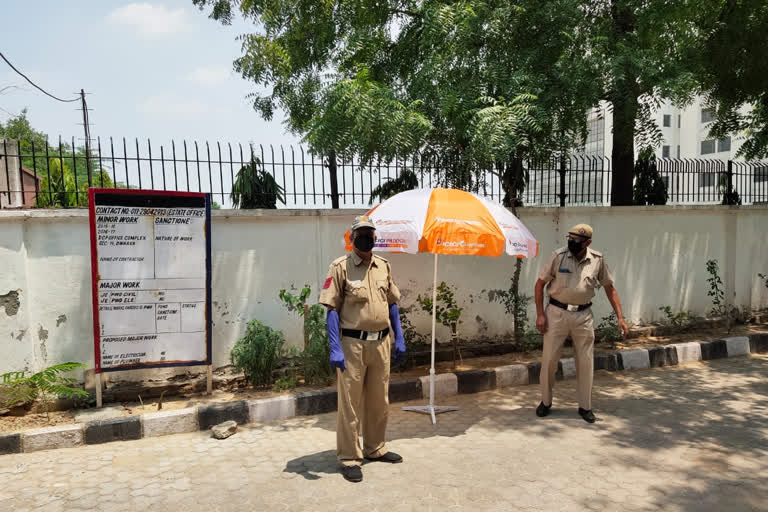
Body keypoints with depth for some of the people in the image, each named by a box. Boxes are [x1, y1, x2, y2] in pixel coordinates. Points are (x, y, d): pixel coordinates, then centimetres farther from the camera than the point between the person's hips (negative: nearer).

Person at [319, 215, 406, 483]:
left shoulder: (384, 266, 8)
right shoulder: (340, 267, -8)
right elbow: (332, 309, -10)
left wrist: (399, 338, 11)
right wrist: (335, 349, -17)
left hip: (381, 343, 6)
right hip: (352, 344, -5)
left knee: (379, 400, 17)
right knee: (350, 403, 3)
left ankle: (375, 448, 36)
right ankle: (349, 458, 18)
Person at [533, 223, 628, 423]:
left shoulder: (597, 260, -3)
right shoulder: (558, 256, -9)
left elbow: (610, 288, 6)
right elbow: (540, 284, -3)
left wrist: (620, 317, 0)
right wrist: (540, 314, -9)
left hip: (583, 316, 2)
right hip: (557, 314, -1)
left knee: (585, 362, 7)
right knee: (549, 359, 3)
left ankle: (585, 406, 23)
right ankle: (546, 402, 22)